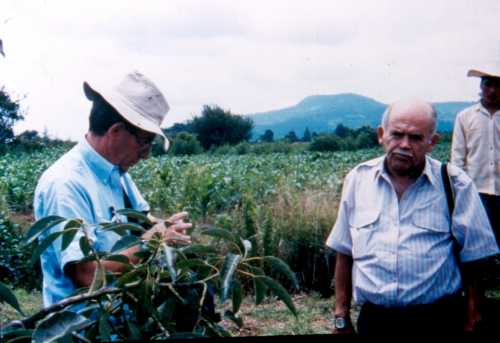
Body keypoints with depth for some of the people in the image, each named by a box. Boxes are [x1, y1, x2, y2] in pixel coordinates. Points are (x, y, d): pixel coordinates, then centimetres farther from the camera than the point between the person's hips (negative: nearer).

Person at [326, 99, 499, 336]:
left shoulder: (455, 185, -4)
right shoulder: (358, 179, 2)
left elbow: (472, 260, 0)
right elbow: (344, 253, 7)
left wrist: (471, 324, -4)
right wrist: (341, 319, 7)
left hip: (437, 321, -1)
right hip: (373, 319, 2)